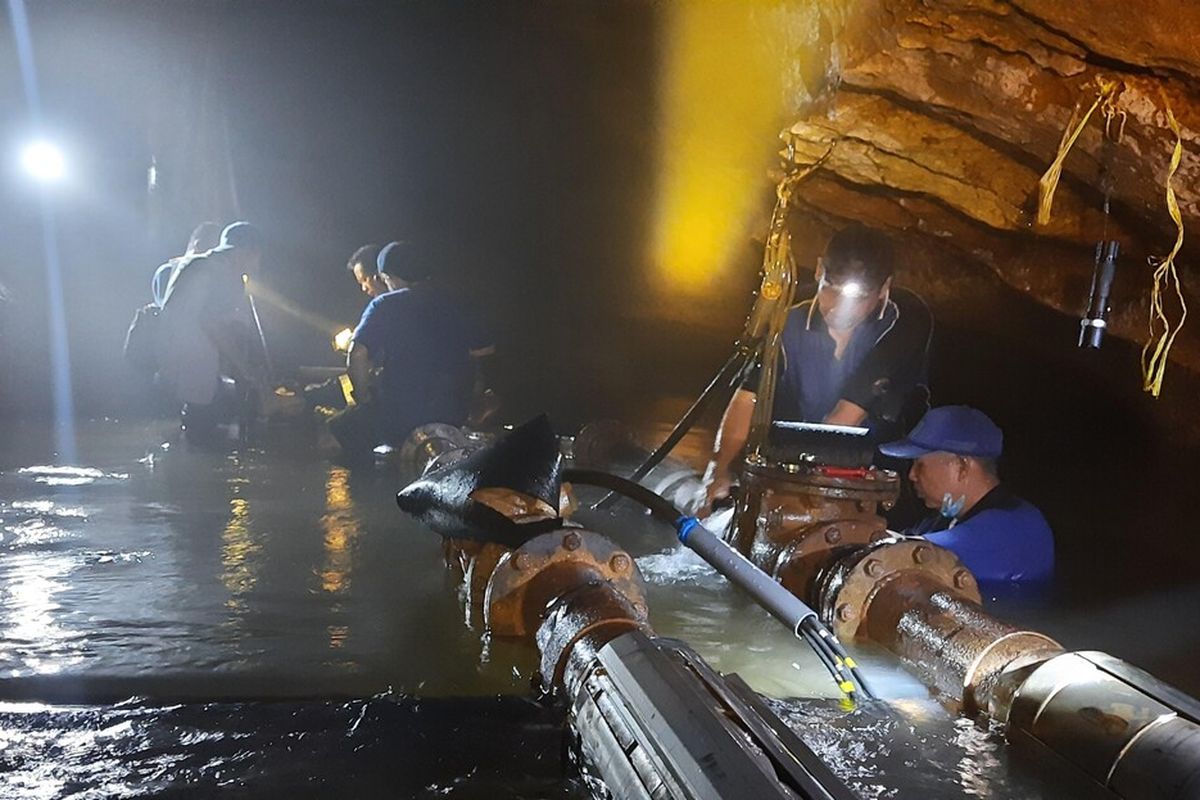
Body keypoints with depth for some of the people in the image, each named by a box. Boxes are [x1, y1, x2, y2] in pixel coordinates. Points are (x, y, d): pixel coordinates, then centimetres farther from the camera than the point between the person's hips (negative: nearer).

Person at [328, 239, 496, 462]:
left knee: (339, 427, 16)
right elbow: (485, 351, 9)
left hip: (400, 417, -6)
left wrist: (364, 399, -5)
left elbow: (357, 354, -18)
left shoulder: (385, 305, -7)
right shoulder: (453, 304, 7)